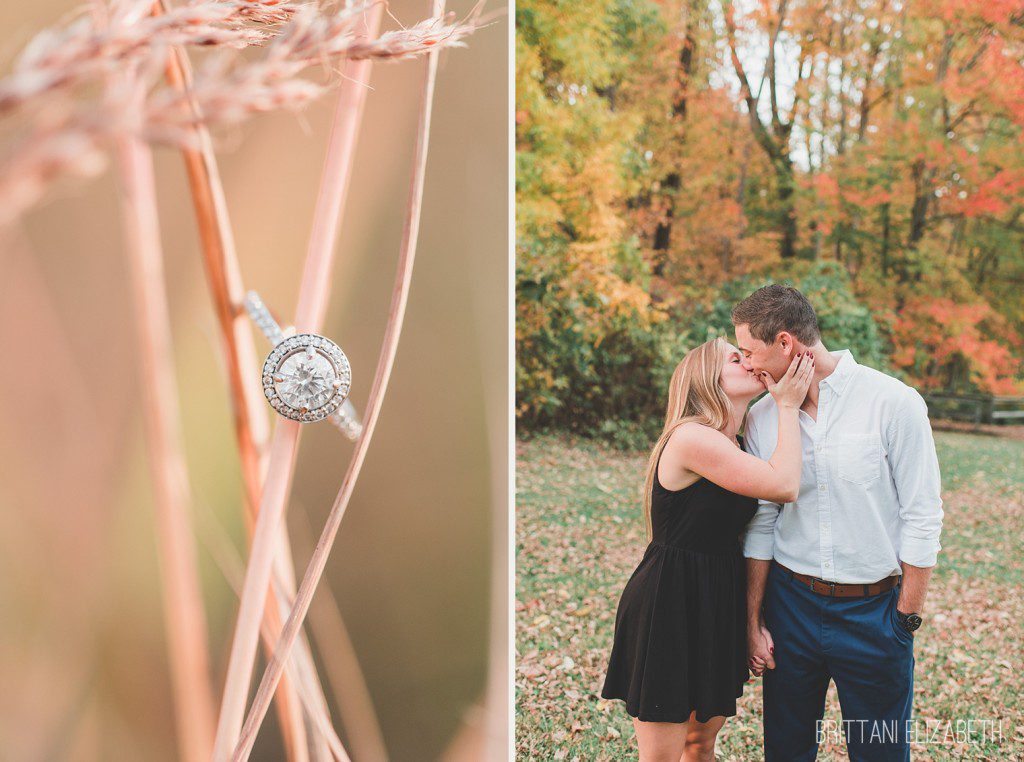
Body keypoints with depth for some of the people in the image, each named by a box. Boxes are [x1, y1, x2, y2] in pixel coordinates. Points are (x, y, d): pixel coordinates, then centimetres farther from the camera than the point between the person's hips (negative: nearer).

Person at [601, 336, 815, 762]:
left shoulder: (733, 445, 10)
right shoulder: (691, 437, -19)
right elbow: (784, 486, -24)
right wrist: (787, 405, -15)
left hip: (717, 603, 9)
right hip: (668, 605, -9)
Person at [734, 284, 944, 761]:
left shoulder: (894, 403, -12)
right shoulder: (761, 419, 0)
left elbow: (922, 519, -8)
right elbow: (760, 525, 6)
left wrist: (906, 619, -7)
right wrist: (753, 621, 6)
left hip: (874, 611, -3)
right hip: (790, 605, 3)